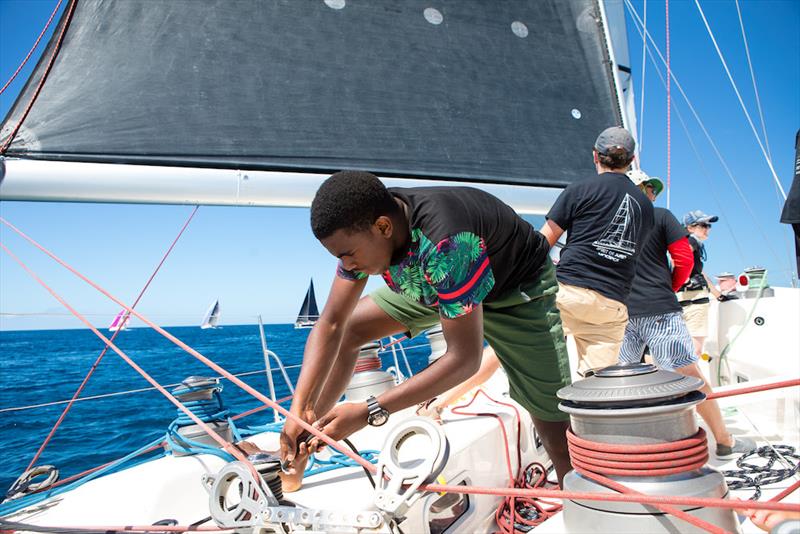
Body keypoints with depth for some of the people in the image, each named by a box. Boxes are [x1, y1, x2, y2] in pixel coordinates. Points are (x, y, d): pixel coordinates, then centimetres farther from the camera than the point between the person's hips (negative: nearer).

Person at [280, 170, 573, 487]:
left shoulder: (445, 244, -42)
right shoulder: (361, 229, -20)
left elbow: (465, 358, -38)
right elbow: (330, 324, -15)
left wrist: (369, 412, -36)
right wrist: (299, 408, -24)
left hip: (517, 288, -6)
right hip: (435, 285, 6)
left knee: (555, 423, -16)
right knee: (347, 329, -2)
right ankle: (297, 456, 12)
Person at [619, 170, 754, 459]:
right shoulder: (661, 216, 0)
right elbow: (685, 258, -2)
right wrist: (670, 288, 13)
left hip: (620, 312, 4)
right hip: (659, 310, -3)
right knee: (690, 374, 4)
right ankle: (724, 441, 16)